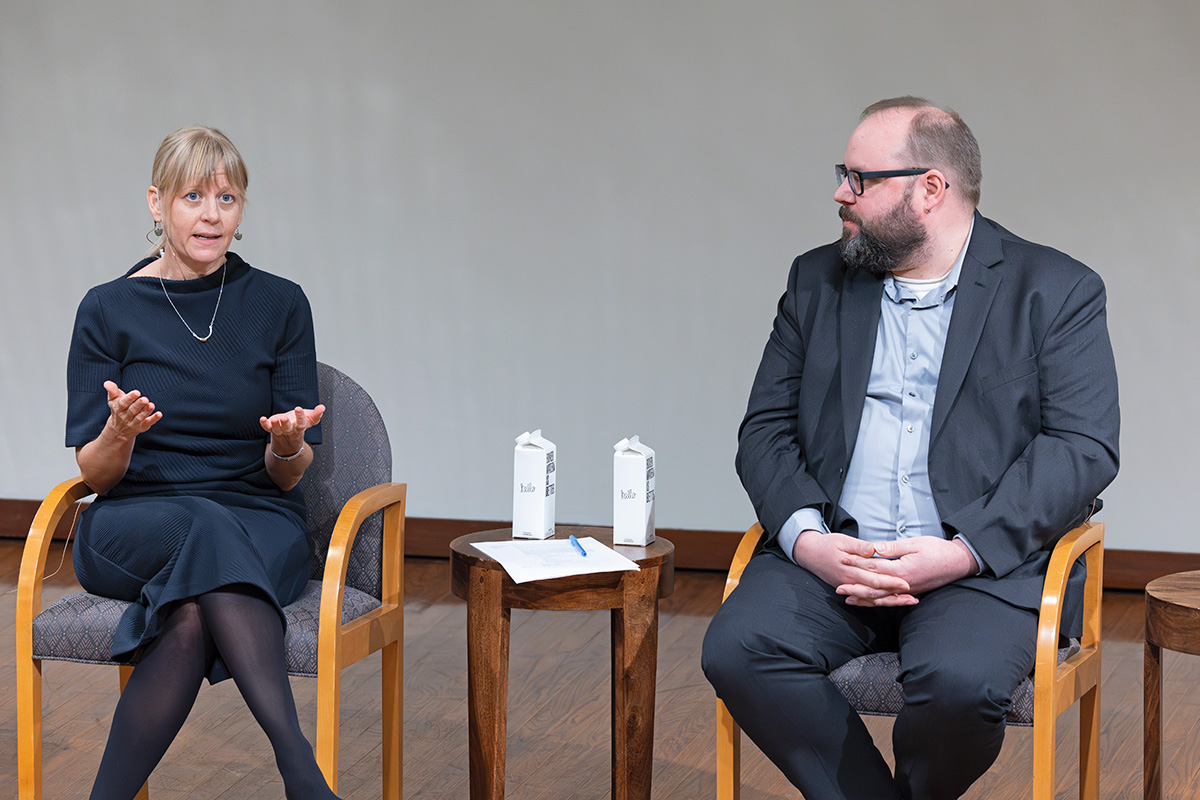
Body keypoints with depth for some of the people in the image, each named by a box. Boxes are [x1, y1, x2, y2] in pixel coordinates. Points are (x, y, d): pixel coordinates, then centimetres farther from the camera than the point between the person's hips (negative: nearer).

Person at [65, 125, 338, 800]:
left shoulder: (280, 305, 4)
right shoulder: (109, 309, 3)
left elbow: (289, 476, 4)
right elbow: (94, 472, 2)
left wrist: (288, 446, -20)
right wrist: (120, 432, -21)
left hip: (261, 524, 1)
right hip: (133, 525, -1)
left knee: (192, 612, -38)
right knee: (208, 530, -38)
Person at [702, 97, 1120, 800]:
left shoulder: (1057, 292, 3)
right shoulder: (818, 282, 15)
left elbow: (1085, 446, -6)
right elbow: (766, 428, 11)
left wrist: (964, 551, -18)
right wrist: (805, 537, -10)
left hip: (984, 564, -3)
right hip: (830, 555, 3)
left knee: (959, 682, -33)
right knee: (737, 649, -25)